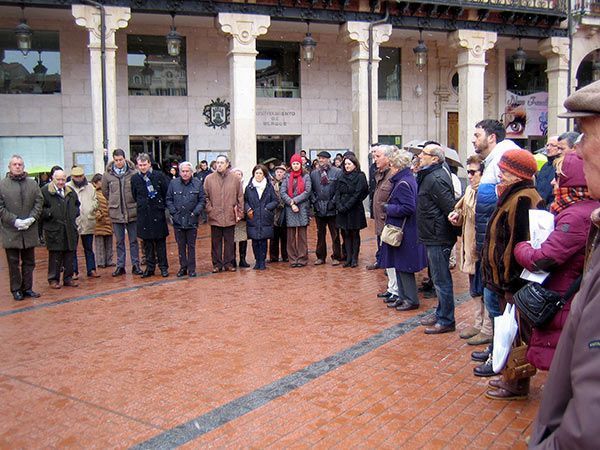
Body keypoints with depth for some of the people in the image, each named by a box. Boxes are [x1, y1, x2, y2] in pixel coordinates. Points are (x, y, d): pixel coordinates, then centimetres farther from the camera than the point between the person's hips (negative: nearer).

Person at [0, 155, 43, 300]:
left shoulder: (33, 184, 7)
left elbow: (39, 202, 4)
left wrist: (31, 219, -11)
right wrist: (15, 221, -14)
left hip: (30, 230, 3)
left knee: (29, 262, 11)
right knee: (14, 263, 6)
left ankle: (27, 288, 21)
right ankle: (16, 290, 14)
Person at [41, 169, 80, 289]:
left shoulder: (71, 192, 15)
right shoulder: (45, 191, -3)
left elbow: (77, 205, 27)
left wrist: (75, 213, 11)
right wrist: (48, 213, -17)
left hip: (70, 229, 5)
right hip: (53, 229, -5)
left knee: (69, 254, 8)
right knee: (55, 255, -2)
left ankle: (68, 278, 18)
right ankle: (53, 279, 8)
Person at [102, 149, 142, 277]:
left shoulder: (133, 173, -8)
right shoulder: (107, 175, -1)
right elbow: (105, 191, 12)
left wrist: (133, 202, 0)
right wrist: (114, 202, 9)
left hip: (131, 212, -1)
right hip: (116, 213, 2)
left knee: (133, 241, 8)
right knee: (119, 241, 11)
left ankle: (135, 265, 16)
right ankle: (120, 266, 18)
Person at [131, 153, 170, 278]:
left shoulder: (159, 176, -5)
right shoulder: (135, 178, 3)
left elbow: (167, 192, 0)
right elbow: (134, 196, 13)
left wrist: (163, 205, 0)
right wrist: (141, 205, 9)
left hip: (158, 213, -2)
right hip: (143, 214, 2)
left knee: (160, 242, 3)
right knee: (147, 243, 8)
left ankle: (163, 267, 12)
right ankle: (150, 267, 16)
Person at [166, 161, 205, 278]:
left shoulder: (197, 183, -1)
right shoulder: (173, 183, 1)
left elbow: (202, 200, 1)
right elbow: (168, 200, 5)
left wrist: (196, 212, -9)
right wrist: (173, 212, -5)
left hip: (192, 221, -1)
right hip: (178, 220, 1)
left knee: (191, 246, 7)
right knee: (181, 246, 10)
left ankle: (191, 268, 14)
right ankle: (183, 267, 20)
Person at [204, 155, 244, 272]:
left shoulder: (235, 179, 3)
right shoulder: (209, 179, 2)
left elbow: (240, 197, 6)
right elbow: (205, 197, 2)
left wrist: (239, 213, 2)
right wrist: (209, 210, -6)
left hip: (230, 217, 0)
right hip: (215, 217, 0)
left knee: (229, 241, 8)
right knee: (216, 242, 7)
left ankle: (229, 263, 18)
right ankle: (217, 264, 16)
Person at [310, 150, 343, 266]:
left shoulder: (337, 172, -3)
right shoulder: (313, 173, 9)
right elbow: (310, 190, 12)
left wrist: (334, 201, -11)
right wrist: (314, 201, 0)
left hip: (332, 208, -4)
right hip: (319, 209, 4)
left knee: (335, 234, 3)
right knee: (320, 234, 11)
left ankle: (336, 257, 11)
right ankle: (320, 257, 20)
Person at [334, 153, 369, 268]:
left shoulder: (360, 177, -5)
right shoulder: (342, 177, 12)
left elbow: (357, 194, -12)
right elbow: (337, 192, 7)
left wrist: (346, 206, -16)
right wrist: (339, 205, -9)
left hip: (355, 210, -5)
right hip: (342, 211, 5)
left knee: (355, 234, 4)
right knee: (346, 234, 6)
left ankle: (354, 258, 9)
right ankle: (348, 257, 12)